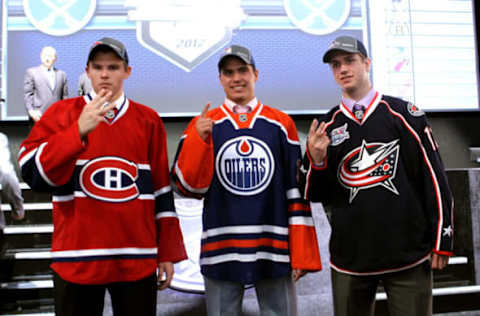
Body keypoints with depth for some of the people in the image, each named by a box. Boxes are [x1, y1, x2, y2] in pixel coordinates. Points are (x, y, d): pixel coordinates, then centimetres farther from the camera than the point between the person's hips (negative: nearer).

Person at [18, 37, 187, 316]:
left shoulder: (148, 120, 8)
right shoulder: (62, 113, 4)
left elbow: (162, 189, 9)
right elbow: (32, 173, -7)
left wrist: (168, 252, 6)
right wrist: (79, 131, -19)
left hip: (137, 260, 1)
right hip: (77, 259, -1)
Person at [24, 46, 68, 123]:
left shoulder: (62, 74, 15)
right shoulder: (31, 72, 8)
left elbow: (65, 96, 14)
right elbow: (27, 94, 3)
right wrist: (31, 111, -10)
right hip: (39, 116, -2)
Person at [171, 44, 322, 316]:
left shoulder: (282, 124, 6)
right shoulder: (202, 125, 6)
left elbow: (296, 190, 4)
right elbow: (189, 187, 0)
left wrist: (302, 253, 0)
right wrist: (198, 139, -14)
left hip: (274, 249, 0)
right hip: (221, 250, 0)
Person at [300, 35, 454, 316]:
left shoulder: (404, 114, 2)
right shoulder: (327, 127, 8)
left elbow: (434, 177, 2)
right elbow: (317, 195, 8)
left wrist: (442, 241, -1)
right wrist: (316, 160, -12)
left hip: (409, 255, -2)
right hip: (350, 259, 2)